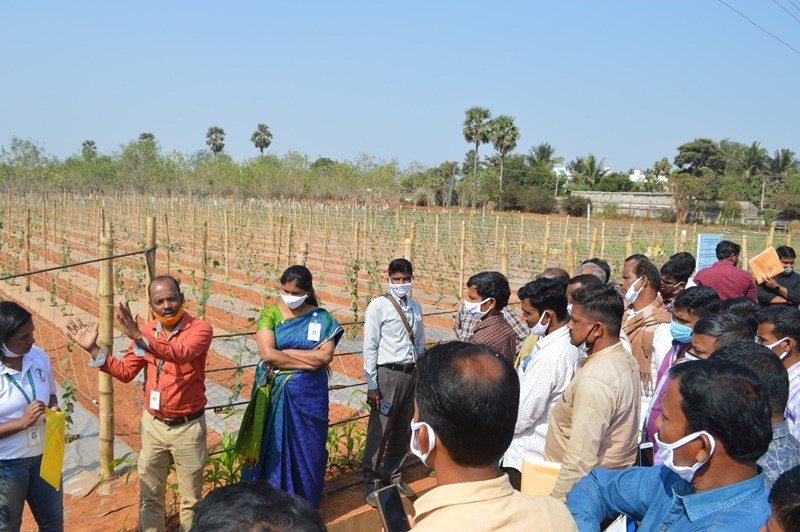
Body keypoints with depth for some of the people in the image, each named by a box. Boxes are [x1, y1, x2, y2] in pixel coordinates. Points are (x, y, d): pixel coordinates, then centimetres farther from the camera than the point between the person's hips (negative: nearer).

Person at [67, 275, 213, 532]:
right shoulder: (146, 330, 1)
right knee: (149, 496, 16)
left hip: (187, 427, -4)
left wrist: (138, 336, -46)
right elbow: (125, 372, 4)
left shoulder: (200, 329, -15)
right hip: (153, 424, 5)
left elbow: (181, 353, -36)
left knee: (191, 498, 10)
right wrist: (93, 348, -8)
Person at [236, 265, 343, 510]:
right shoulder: (270, 313, -3)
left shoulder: (321, 318, 0)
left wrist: (284, 353, -14)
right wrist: (310, 361, -12)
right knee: (273, 449, 6)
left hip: (309, 395, 1)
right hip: (275, 393, -1)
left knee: (307, 450, 10)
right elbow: (267, 354, -16)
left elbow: (326, 355, -14)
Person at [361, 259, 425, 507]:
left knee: (403, 431, 16)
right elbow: (370, 347, -9)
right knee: (379, 432, 0)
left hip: (411, 374, 6)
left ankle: (393, 475, 34)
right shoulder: (378, 306, -8)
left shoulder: (416, 307, 9)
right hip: (388, 374, -6)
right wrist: (371, 385, -12)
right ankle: (371, 484, 14)